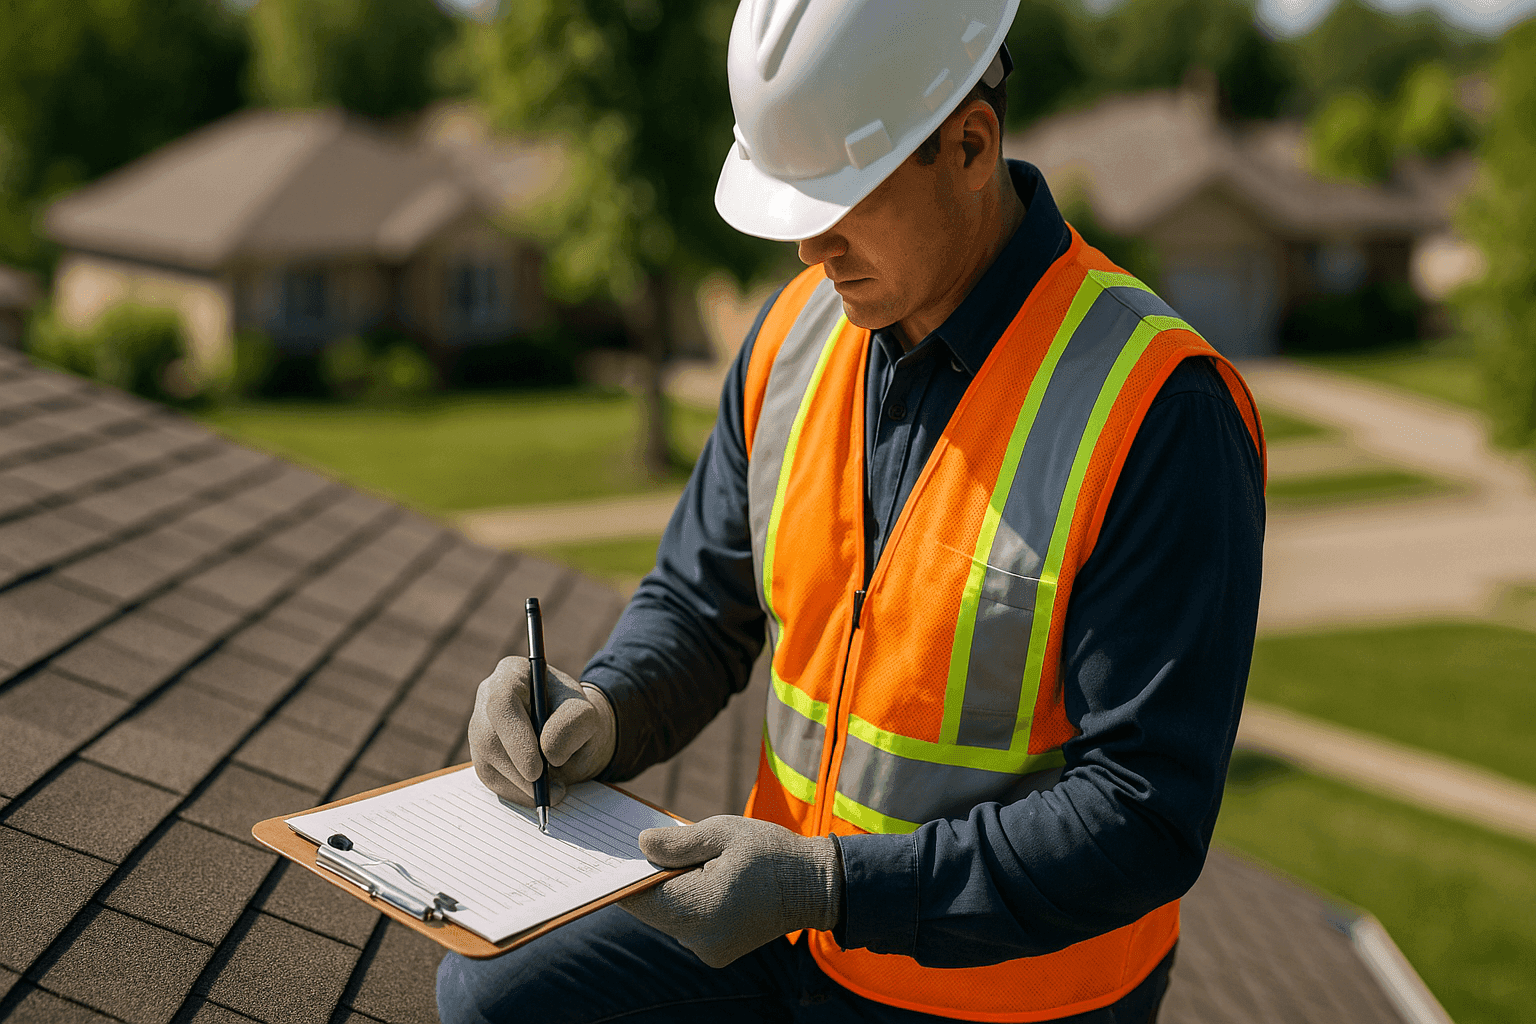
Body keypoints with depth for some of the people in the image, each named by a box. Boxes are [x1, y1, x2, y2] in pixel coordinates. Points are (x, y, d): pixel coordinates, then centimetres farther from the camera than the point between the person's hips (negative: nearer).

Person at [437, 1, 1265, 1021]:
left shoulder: (1159, 411, -23)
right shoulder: (796, 330, -3)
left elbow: (1145, 816, -24)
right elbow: (699, 602, 8)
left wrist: (826, 885, -28)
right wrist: (602, 712, -13)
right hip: (800, 905, 6)